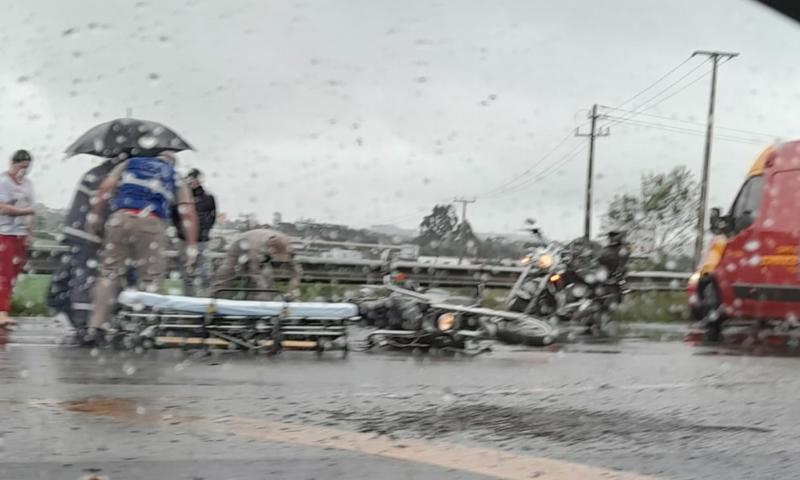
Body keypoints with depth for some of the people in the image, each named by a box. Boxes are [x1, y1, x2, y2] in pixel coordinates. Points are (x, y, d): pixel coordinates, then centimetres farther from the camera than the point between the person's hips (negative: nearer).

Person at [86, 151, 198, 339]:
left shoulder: (130, 164, 28)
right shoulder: (175, 180, 25)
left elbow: (105, 187, 13)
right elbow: (188, 213, 12)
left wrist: (94, 214, 14)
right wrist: (191, 246, 11)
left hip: (120, 219, 2)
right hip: (151, 224, -1)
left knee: (109, 273, 8)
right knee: (151, 278, 5)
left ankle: (96, 326, 4)